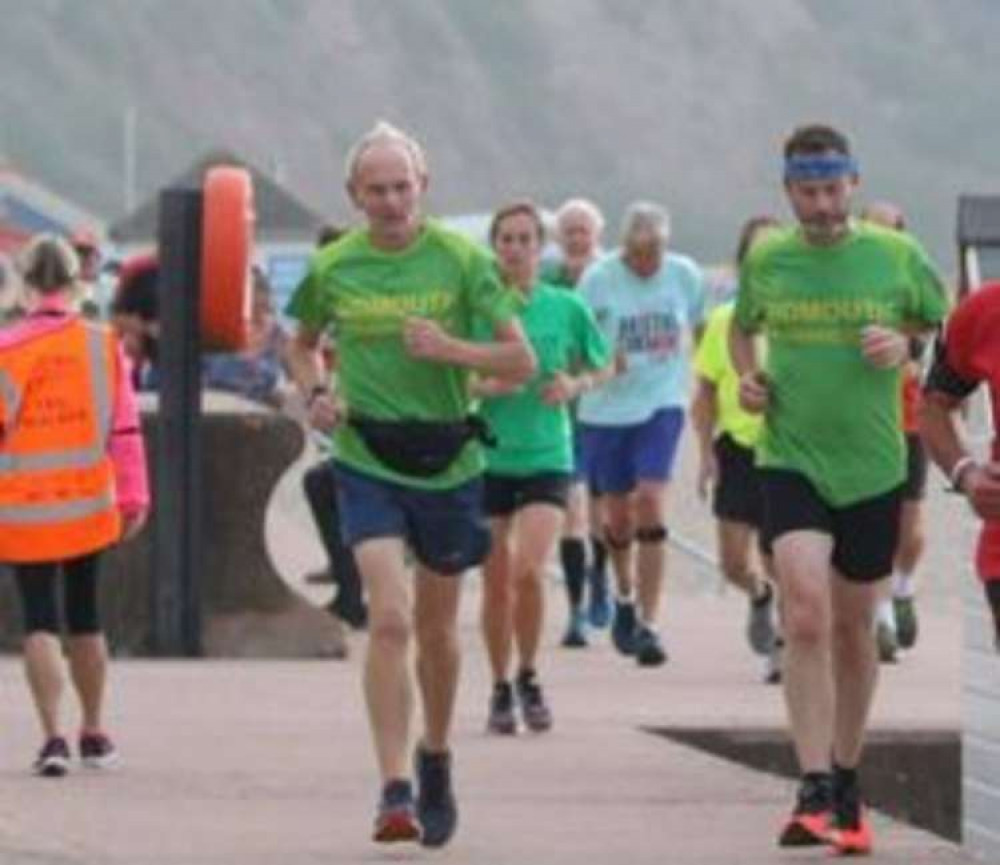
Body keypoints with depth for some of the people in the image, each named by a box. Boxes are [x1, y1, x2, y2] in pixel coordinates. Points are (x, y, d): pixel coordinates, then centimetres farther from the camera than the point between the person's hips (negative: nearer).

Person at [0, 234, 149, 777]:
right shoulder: (103, 346, -2)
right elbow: (125, 428, 0)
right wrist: (133, 497, 6)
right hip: (88, 506, 3)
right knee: (84, 616, 17)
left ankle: (53, 735, -13)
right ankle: (94, 734, 26)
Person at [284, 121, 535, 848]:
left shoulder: (461, 261, -4)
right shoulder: (333, 268, 0)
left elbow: (522, 362, -4)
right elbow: (304, 343, 20)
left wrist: (452, 349, -20)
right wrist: (316, 392, 0)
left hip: (447, 460, 1)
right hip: (367, 461, -1)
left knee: (437, 629, 15)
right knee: (390, 618, -17)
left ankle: (435, 761, 38)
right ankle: (395, 790, -19)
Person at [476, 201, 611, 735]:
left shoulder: (566, 309, 1)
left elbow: (602, 368, 13)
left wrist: (576, 386, -7)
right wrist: (483, 387, -18)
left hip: (546, 457, -1)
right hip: (487, 457, 1)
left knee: (528, 570, -16)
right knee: (497, 583, 5)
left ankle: (529, 678, 5)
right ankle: (501, 690, 21)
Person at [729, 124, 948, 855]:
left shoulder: (896, 256, -2)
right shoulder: (765, 260, 1)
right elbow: (743, 327, 20)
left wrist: (907, 344, -11)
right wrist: (747, 376, 0)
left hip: (872, 466, 1)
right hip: (791, 459, -1)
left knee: (855, 628, 12)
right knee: (805, 615, -18)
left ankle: (847, 781, 29)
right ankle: (815, 791, -20)